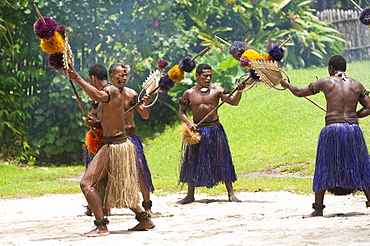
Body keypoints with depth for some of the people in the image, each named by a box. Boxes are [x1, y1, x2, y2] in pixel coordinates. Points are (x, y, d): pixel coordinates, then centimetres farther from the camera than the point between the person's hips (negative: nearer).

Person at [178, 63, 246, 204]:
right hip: (197, 130, 1)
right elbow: (181, 112, 8)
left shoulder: (216, 90, -3)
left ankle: (231, 194, 9)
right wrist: (188, 123, -10)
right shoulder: (189, 93, 0)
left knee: (222, 160, 1)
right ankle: (190, 195, 17)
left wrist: (239, 91, -30)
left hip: (215, 129, -1)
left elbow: (233, 102, -12)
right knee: (193, 161, 6)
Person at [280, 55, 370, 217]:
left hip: (332, 129, -2)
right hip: (353, 129, 2)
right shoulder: (357, 85, 9)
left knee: (324, 168, 6)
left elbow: (299, 92, 11)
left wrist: (286, 85, 29)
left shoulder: (326, 82, 2)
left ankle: (318, 209, 8)